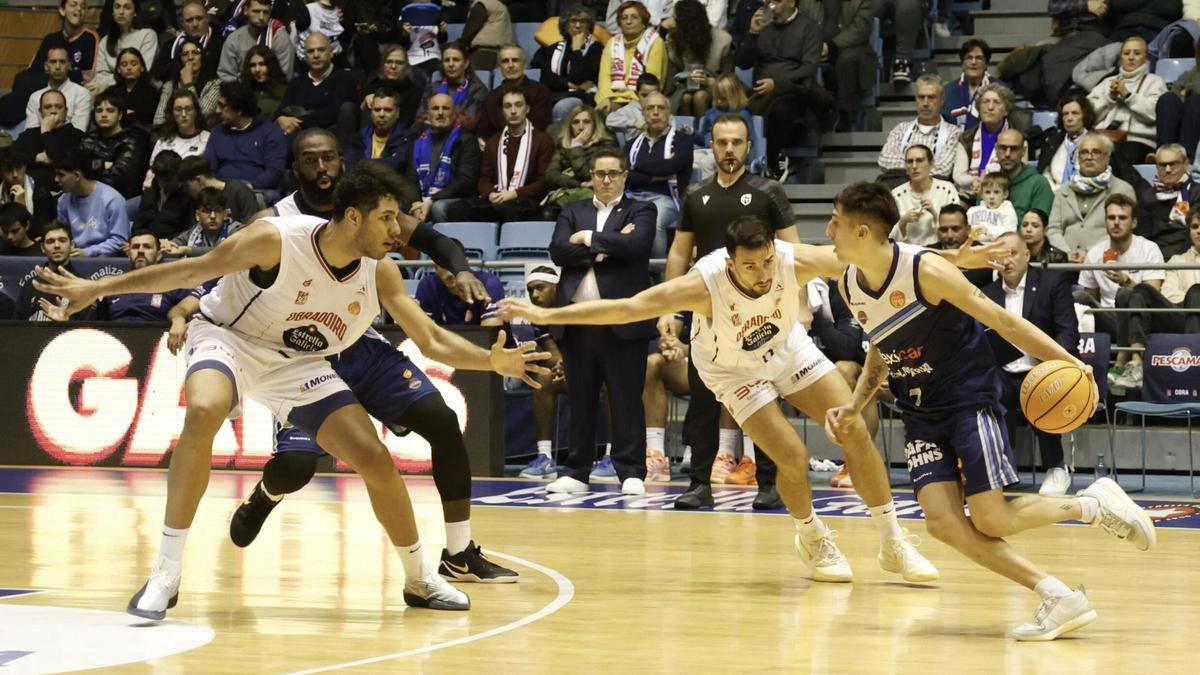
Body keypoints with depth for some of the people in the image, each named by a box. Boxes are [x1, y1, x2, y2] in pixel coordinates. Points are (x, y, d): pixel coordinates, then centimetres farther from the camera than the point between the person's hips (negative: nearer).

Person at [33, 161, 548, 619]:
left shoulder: (380, 274, -14)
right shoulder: (277, 240, -28)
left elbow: (432, 341, -6)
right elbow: (191, 271, -18)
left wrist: (492, 361, -24)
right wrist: (96, 288, -18)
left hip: (298, 363, 5)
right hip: (229, 339, -4)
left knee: (376, 460, -5)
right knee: (203, 413, -37)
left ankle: (420, 580, 19)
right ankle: (166, 575, -29)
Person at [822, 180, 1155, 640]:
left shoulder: (925, 270, -20)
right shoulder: (849, 286, 1)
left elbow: (1001, 321, -15)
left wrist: (1067, 361, -22)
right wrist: (854, 406, 5)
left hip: (970, 399, -6)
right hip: (921, 416, 6)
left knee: (991, 522, -15)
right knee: (943, 523, -14)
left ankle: (1094, 504, 10)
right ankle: (1059, 600, -9)